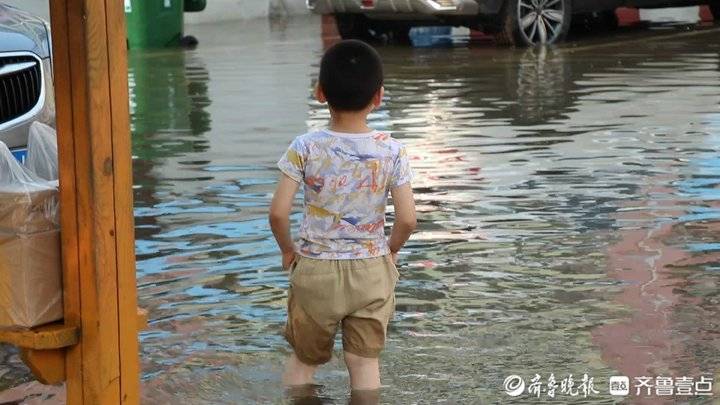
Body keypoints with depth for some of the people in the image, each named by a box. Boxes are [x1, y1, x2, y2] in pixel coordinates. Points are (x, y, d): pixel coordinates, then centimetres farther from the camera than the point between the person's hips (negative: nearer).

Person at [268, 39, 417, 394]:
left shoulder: (305, 148, -12)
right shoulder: (392, 151, -9)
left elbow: (278, 212, -14)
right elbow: (407, 219, -10)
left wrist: (288, 249, 5)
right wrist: (389, 250, 10)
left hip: (315, 271, 0)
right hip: (371, 271, 1)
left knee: (302, 361, 18)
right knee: (365, 362, 11)